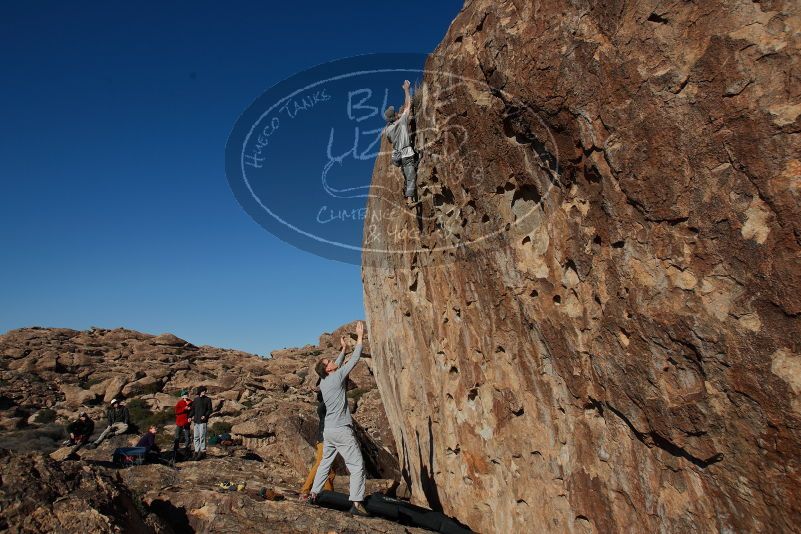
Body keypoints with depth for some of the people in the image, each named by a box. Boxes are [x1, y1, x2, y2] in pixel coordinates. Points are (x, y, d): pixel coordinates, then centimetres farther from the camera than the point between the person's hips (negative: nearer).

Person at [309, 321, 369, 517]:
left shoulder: (323, 382, 8)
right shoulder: (337, 378, -12)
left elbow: (338, 366, 26)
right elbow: (354, 360, -10)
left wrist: (343, 350, 33)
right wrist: (360, 337, -3)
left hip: (328, 431, 8)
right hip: (341, 430, -8)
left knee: (325, 463, 22)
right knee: (357, 466, -6)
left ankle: (313, 494, 27)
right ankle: (356, 503, -12)